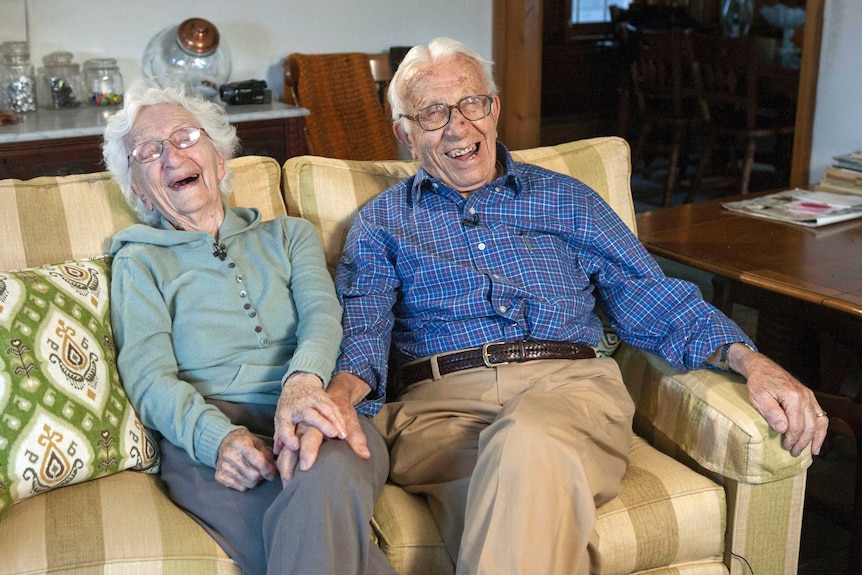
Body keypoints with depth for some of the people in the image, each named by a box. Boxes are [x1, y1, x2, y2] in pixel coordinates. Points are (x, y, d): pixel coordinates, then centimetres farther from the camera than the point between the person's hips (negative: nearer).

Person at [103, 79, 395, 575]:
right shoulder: (139, 261, 21)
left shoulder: (289, 235, 27)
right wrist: (218, 436, -18)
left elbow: (322, 316, 7)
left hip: (310, 417, 2)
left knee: (324, 475, -37)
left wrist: (304, 380, -19)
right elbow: (149, 377, 5)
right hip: (204, 434, -2)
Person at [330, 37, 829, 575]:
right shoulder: (381, 222, 18)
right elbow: (361, 334, 3)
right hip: (439, 399, -1)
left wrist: (754, 363, -1)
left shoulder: (565, 199, 21)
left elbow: (654, 303, 15)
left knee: (528, 445, -38)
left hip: (567, 386, 1)